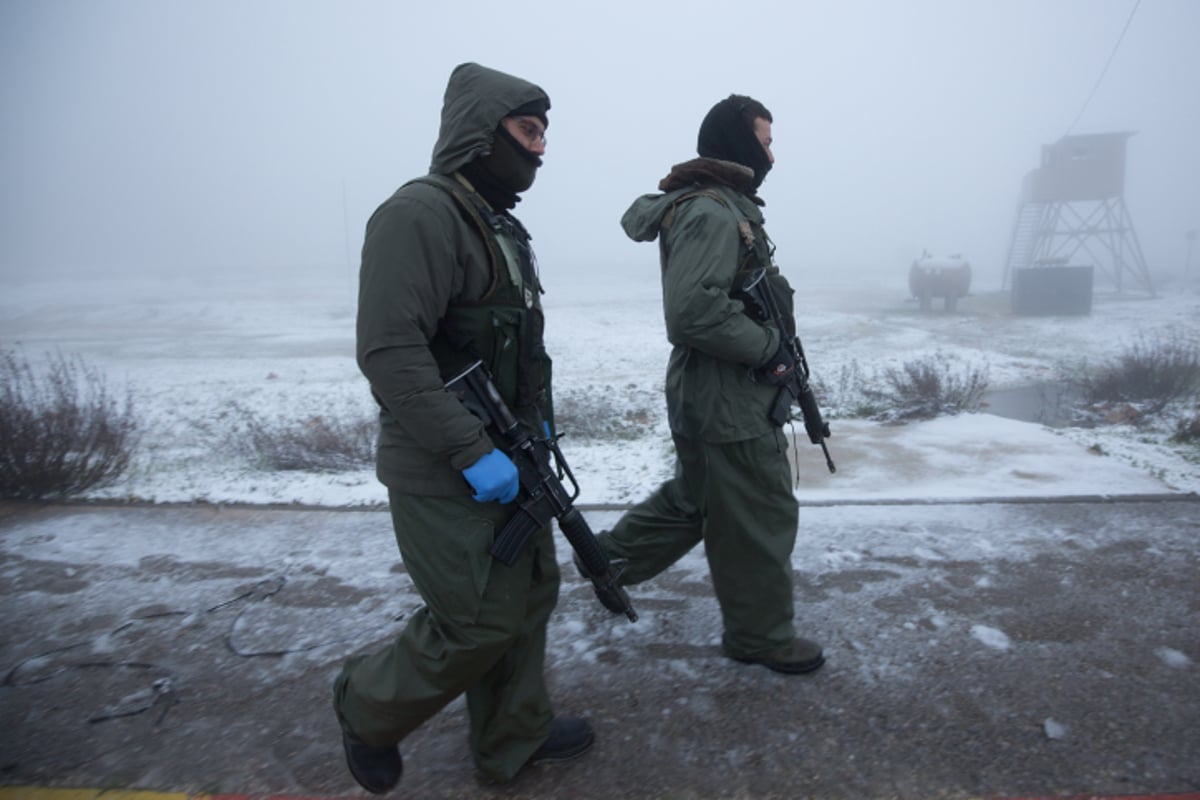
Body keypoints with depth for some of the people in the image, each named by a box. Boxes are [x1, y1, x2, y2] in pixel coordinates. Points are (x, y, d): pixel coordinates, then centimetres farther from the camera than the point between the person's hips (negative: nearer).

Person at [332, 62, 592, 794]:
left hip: (508, 463, 10)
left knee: (530, 593, 16)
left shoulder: (500, 225, 14)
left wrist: (536, 421, 10)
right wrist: (473, 451, -25)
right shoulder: (420, 214, -16)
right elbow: (390, 353, -25)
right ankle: (371, 706, 27)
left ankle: (515, 739, 35)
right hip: (445, 478, -9)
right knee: (479, 622, 0)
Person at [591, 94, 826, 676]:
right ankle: (761, 635, 22)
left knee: (694, 498, 23)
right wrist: (770, 346, -19)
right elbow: (694, 310, -30)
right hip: (729, 403, -10)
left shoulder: (722, 207, 16)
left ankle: (610, 557, 34)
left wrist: (771, 345, 12)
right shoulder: (712, 212, -18)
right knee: (761, 519, 4)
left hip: (710, 396, 10)